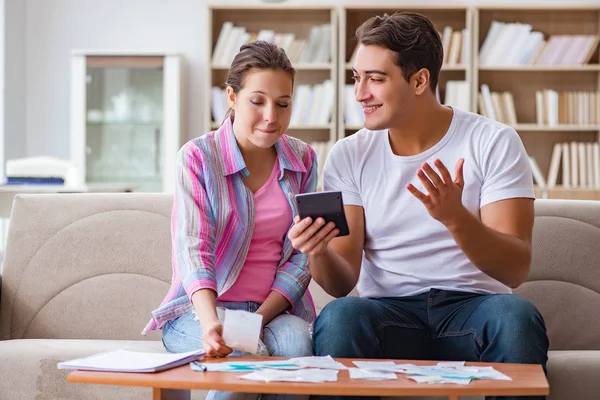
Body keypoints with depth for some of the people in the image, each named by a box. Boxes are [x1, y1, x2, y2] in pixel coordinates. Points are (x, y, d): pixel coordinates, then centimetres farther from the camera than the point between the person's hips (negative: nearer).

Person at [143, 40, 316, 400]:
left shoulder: (303, 159, 6)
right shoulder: (198, 157, -5)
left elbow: (301, 255, 3)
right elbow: (192, 248, -16)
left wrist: (261, 317, -14)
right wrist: (211, 322, -35)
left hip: (277, 308, 2)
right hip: (202, 307, -2)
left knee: (297, 343, -32)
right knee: (244, 357, -33)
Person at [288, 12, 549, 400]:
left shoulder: (494, 142, -3)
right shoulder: (348, 156, 4)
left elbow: (516, 270, -11)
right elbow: (343, 283, -1)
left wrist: (455, 217, -29)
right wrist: (319, 253, -25)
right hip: (389, 313, 1)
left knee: (517, 317, -35)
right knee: (337, 319, -33)